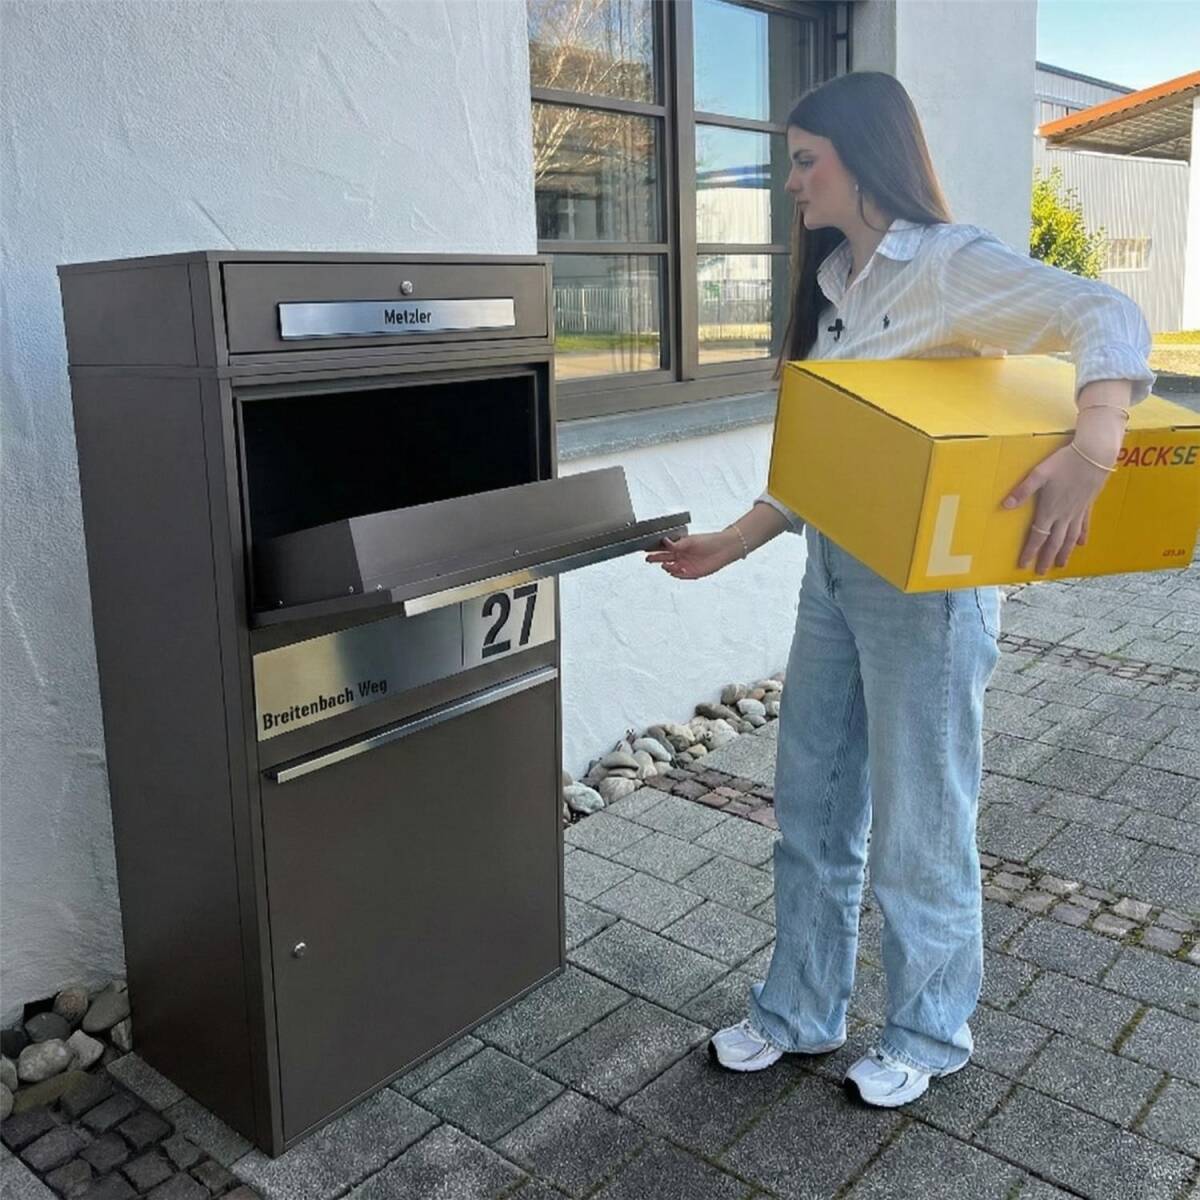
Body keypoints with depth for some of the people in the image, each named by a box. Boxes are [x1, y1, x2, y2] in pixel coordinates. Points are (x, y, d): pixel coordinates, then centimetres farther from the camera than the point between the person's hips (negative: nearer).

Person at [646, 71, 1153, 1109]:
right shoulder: (834, 283, 13)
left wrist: (1091, 452, -43)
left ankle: (931, 1033, 31)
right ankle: (801, 1012, 33)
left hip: (925, 579, -8)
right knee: (813, 806, 15)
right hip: (834, 571, 8)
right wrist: (734, 542, 9)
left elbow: (1109, 321, -26)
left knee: (918, 821, 7)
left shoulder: (952, 265, -12)